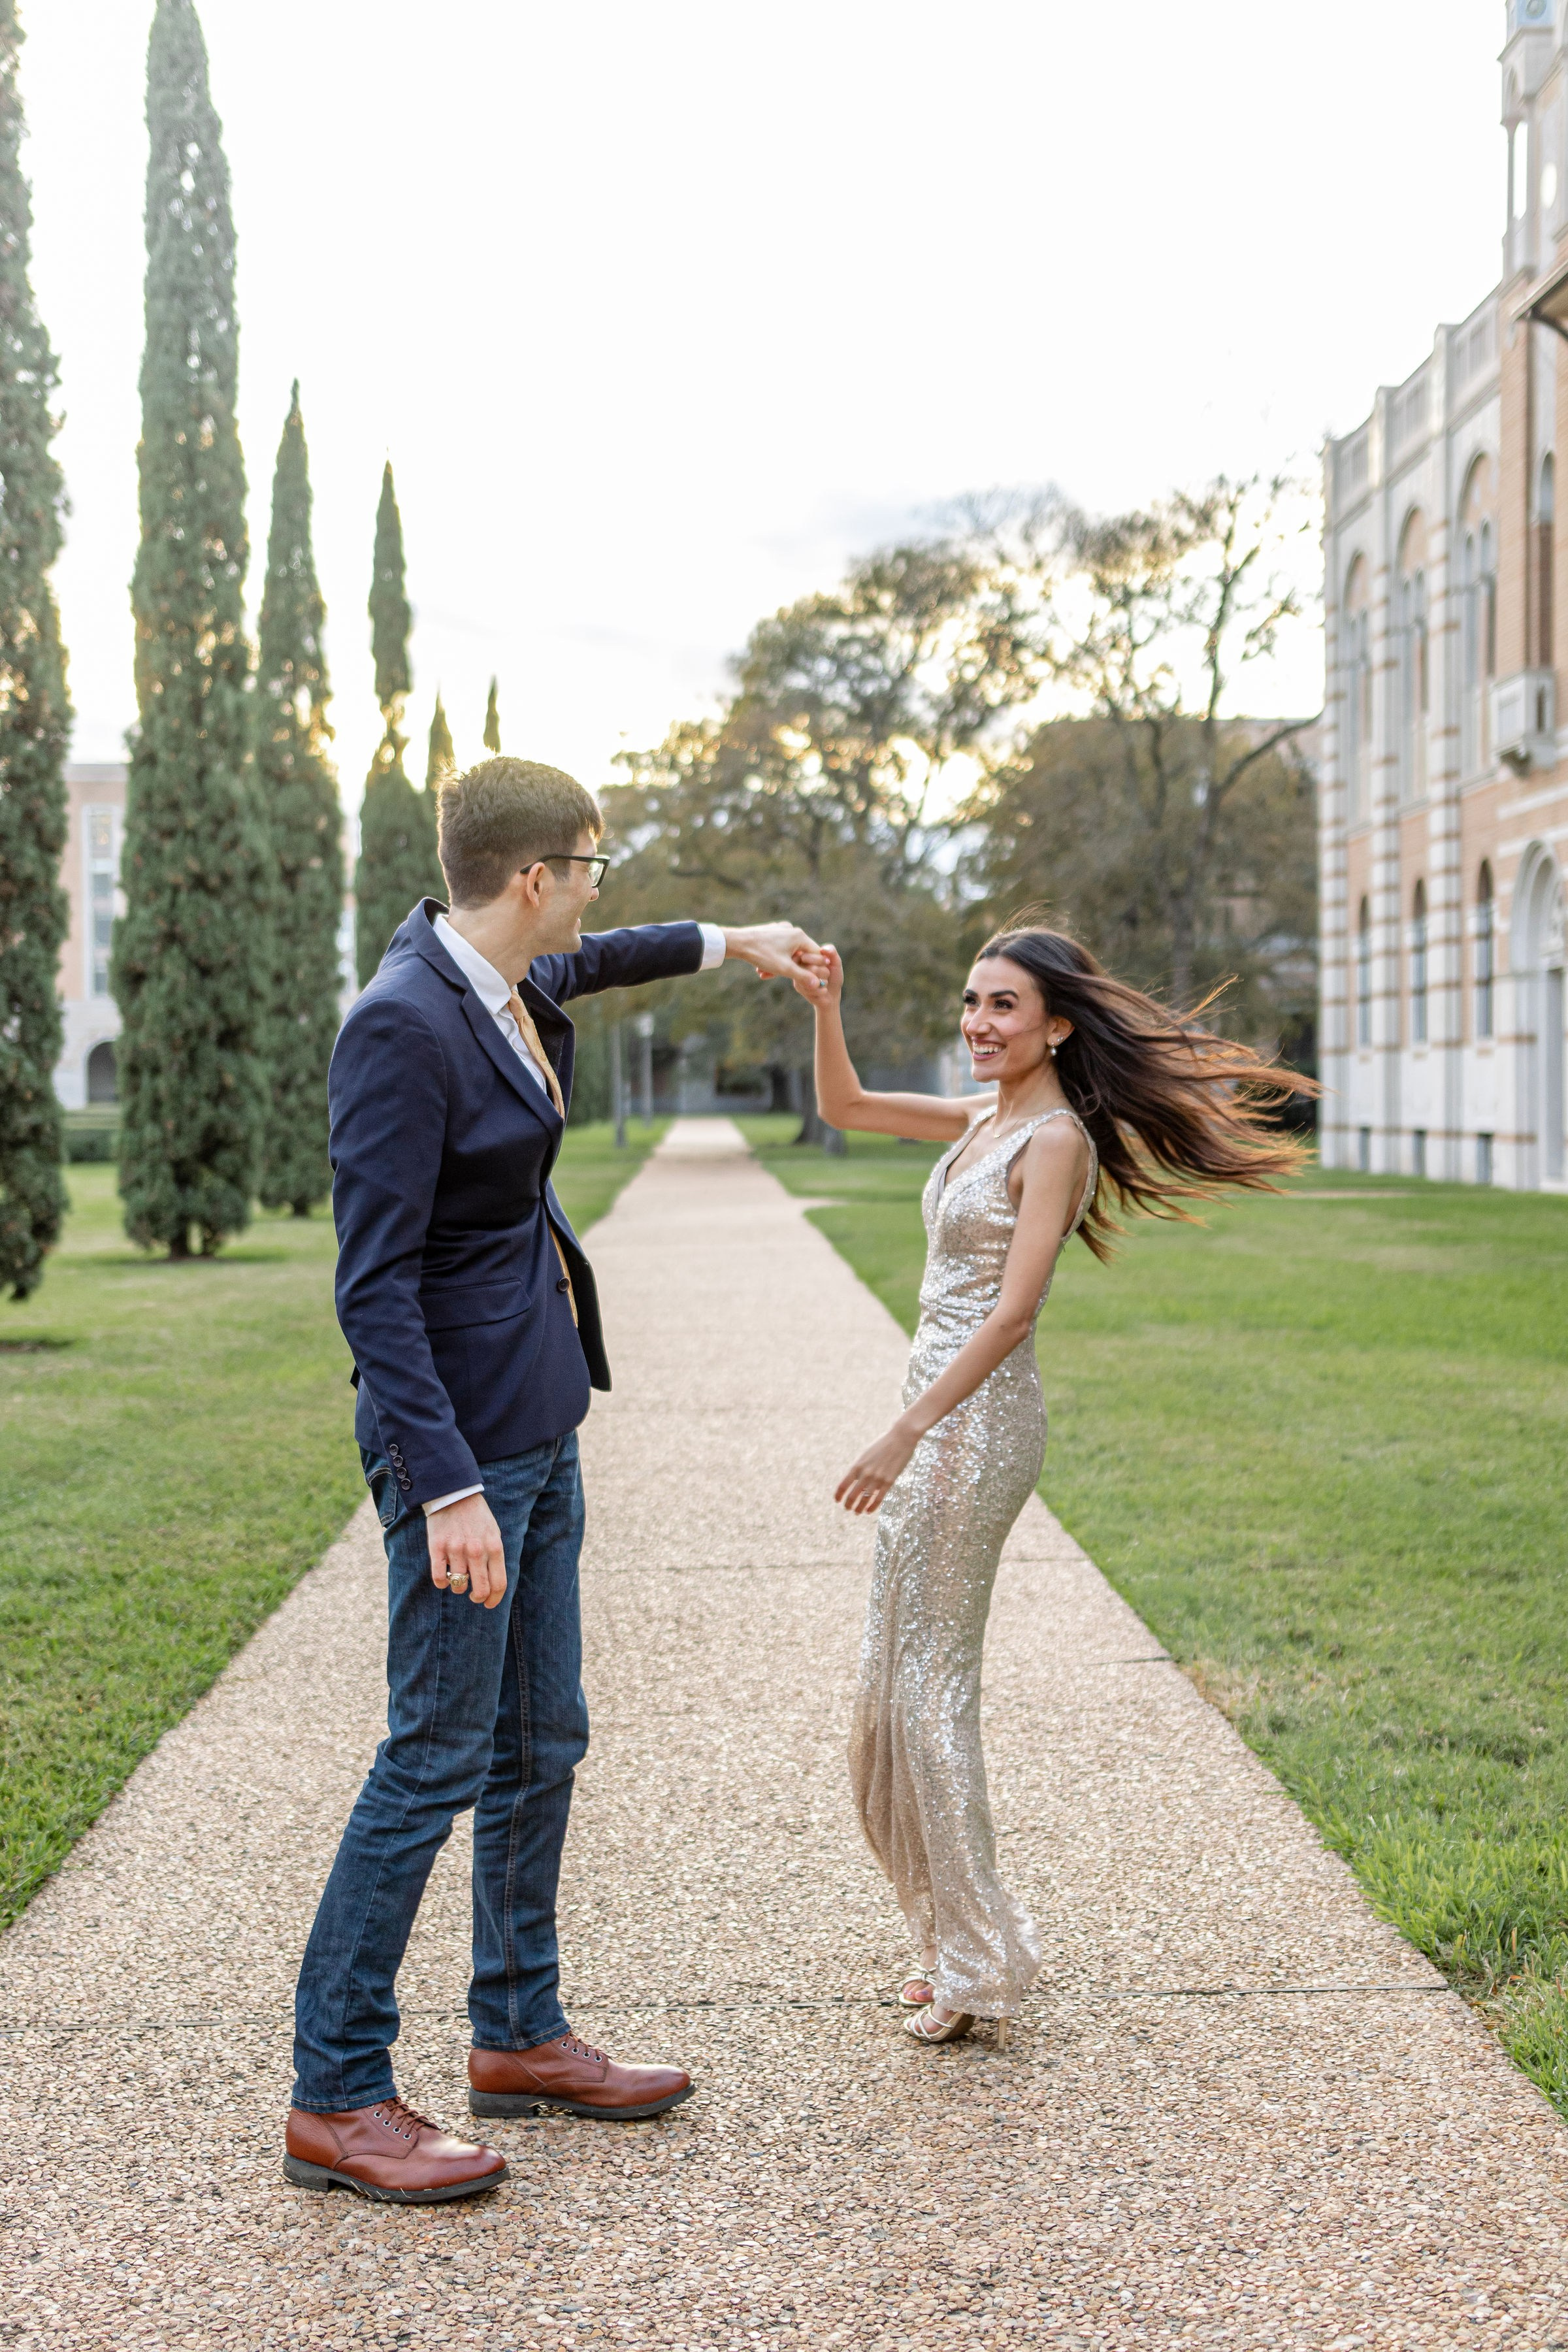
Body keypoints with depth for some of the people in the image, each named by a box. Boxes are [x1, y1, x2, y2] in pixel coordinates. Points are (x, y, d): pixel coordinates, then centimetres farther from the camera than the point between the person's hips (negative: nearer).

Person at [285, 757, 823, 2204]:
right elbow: (374, 1284, -22)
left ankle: (520, 2035, 30)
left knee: (542, 1744, 16)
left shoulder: (510, 984, 7)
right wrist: (448, 1489, -25)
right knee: (438, 1757, -4)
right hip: (459, 1432, -10)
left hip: (540, 1422, 10)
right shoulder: (403, 1024, -20)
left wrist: (725, 943, 40)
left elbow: (580, 966, 36)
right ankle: (336, 2099, 7)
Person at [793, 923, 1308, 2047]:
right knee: (898, 1683, 13)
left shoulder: (1055, 1140, -13)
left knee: (928, 1682, -5)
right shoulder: (983, 1121, 13)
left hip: (980, 1417, -9)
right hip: (943, 1412, 9)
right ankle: (955, 1936, 23)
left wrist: (905, 1436, -23)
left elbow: (1010, 1312, -20)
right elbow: (844, 1107, 22)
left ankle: (979, 1961, 5)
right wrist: (825, 1008, 4)